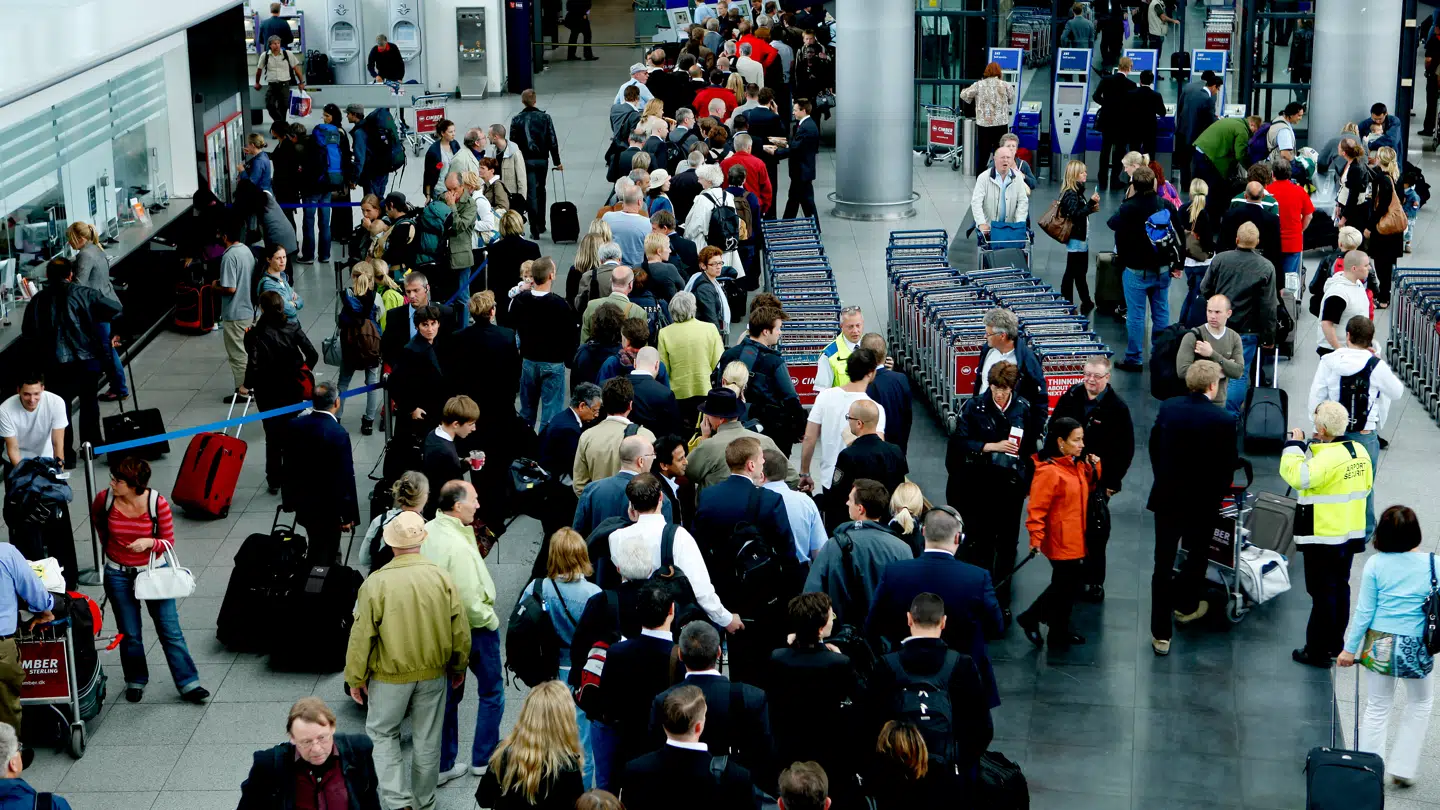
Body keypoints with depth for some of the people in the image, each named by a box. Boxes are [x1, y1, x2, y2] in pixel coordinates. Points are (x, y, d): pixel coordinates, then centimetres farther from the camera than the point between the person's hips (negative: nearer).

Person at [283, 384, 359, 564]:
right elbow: (345, 478, -20)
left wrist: (290, 500, 17)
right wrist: (348, 515, -11)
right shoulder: (338, 434, -24)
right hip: (328, 508, -7)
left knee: (316, 550, 24)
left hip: (302, 503, 7)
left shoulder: (295, 425, -5)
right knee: (323, 557, 6)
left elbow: (288, 467, 5)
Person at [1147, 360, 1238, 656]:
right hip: (1202, 502, -2)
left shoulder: (1168, 408, -7)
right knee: (1196, 555, 24)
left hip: (1166, 498, 2)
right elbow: (1227, 466, -9)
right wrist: (1218, 493, 10)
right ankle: (1186, 605, 46)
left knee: (1163, 563, 6)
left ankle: (1160, 633, 8)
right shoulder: (1224, 421, -17)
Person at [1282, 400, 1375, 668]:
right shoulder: (1360, 451, 3)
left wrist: (1295, 445, -22)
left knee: (1322, 593, -1)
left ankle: (1317, 651, 6)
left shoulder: (1327, 458, -25)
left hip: (1324, 538, -8)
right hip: (1352, 533, 8)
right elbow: (1365, 486, 16)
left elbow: (1296, 475, -36)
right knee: (1340, 589, 18)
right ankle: (1336, 644, 29)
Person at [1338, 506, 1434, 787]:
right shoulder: (1432, 564, -10)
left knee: (1377, 709, 14)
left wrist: (1350, 648, 3)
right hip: (1416, 648, 0)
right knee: (1420, 703, 24)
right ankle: (1403, 767, 24)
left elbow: (1364, 611, -6)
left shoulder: (1375, 564, -10)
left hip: (1379, 645, 0)